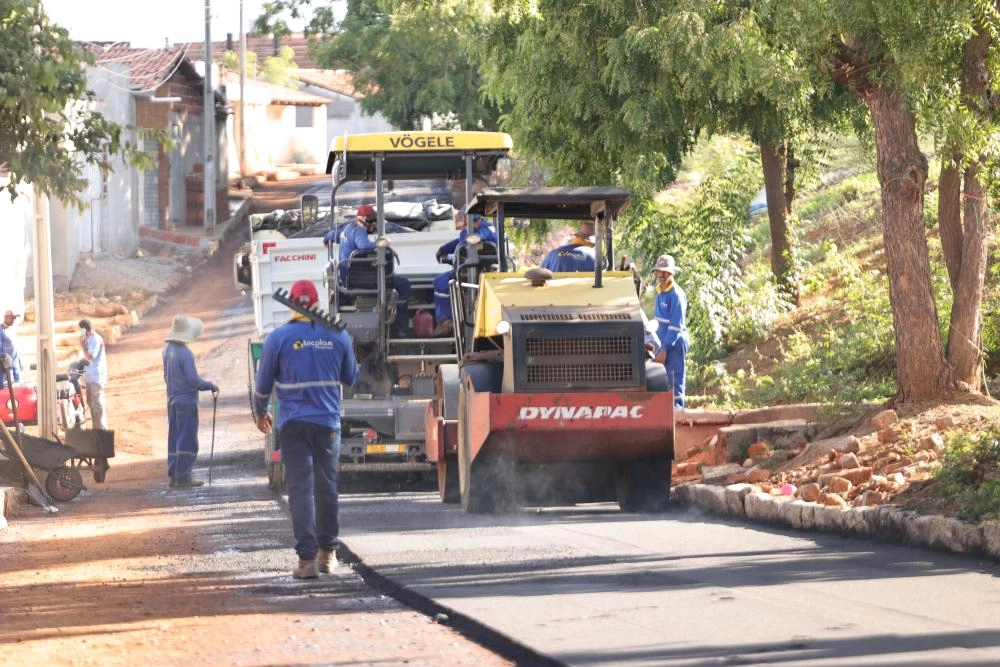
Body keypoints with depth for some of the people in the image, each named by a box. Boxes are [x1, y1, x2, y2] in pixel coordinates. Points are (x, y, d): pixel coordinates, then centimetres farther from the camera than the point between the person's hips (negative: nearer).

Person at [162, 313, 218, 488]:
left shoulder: (168, 350, 6)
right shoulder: (185, 353, -20)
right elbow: (194, 380, -20)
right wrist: (211, 386, -6)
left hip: (172, 400, 8)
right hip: (186, 401, -8)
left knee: (174, 439, 13)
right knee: (187, 440, -3)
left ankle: (173, 475, 15)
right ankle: (183, 477, -3)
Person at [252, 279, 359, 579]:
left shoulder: (279, 338, -7)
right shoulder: (338, 336, 0)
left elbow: (263, 383, 2)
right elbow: (350, 378, 13)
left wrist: (260, 413, 20)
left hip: (293, 423, -2)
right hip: (328, 422, 2)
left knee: (300, 489, -4)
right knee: (327, 487, 15)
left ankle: (307, 558, -13)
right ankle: (326, 552, 25)